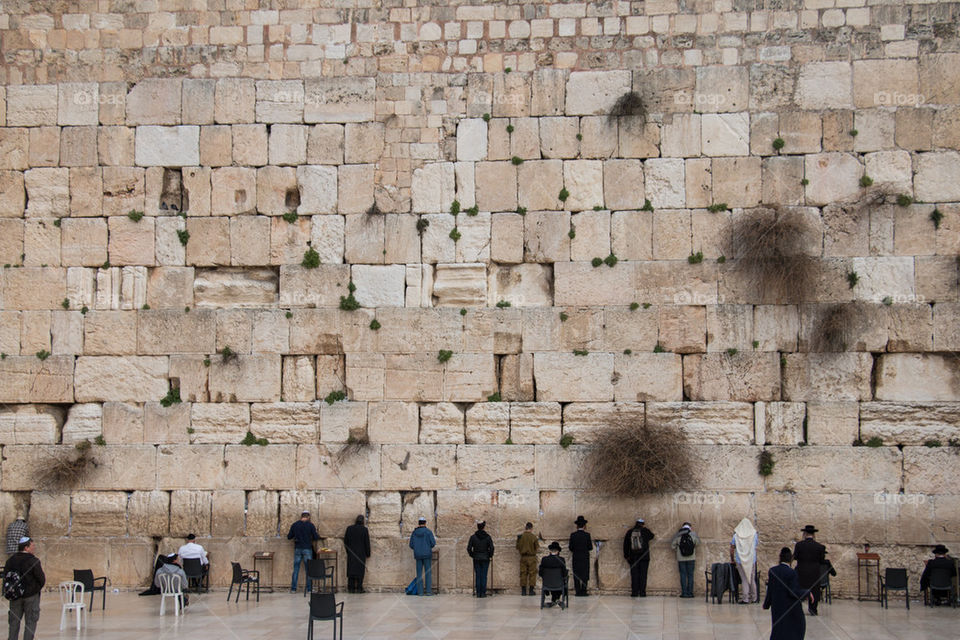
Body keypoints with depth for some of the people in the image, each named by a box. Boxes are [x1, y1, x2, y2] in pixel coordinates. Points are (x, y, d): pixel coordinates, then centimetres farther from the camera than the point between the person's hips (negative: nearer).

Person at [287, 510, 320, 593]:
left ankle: (293, 589, 4)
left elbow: (289, 537, 6)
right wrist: (318, 535, 18)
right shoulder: (310, 525, -5)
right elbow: (316, 537, -4)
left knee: (296, 569, 6)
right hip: (307, 549, -2)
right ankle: (309, 588, 6)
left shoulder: (294, 525, 2)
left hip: (297, 549, 2)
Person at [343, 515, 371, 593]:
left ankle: (351, 588, 5)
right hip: (361, 553, -2)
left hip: (351, 552, 2)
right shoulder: (364, 529, -7)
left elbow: (345, 541, 3)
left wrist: (347, 551, 15)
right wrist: (367, 554, 5)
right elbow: (367, 542, -4)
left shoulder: (349, 528, -2)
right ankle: (359, 588, -1)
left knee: (351, 569, 7)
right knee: (360, 570, 3)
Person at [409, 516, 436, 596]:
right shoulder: (428, 532, -5)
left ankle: (420, 591, 0)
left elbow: (411, 545, 4)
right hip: (427, 554, -2)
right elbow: (433, 543, -9)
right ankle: (428, 591, -3)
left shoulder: (414, 532, 3)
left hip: (418, 555, 2)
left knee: (419, 573, 6)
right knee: (428, 573, 2)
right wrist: (435, 541, 15)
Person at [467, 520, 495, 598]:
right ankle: (483, 593, 0)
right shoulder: (487, 537, -5)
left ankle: (478, 593, 3)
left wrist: (472, 555, 11)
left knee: (477, 576, 4)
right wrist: (490, 556, 7)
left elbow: (469, 548, -5)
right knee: (484, 575, 2)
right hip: (485, 558, -1)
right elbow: (491, 548, -9)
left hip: (476, 559, 1)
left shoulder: (473, 537, -3)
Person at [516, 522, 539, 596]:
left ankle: (523, 591, 8)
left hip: (523, 557, 3)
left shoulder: (520, 537, -3)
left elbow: (517, 547, 3)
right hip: (532, 557, -3)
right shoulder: (533, 537, -10)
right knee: (532, 573, 5)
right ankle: (531, 590, 2)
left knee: (523, 573, 8)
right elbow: (537, 548, -6)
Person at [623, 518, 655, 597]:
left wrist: (626, 555, 17)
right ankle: (642, 592, -3)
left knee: (634, 575, 4)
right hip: (644, 557, -1)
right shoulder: (645, 531, -3)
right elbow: (651, 536, 19)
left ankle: (634, 592, 0)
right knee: (643, 575, 1)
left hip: (633, 557, 1)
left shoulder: (629, 532, 4)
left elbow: (625, 545, 9)